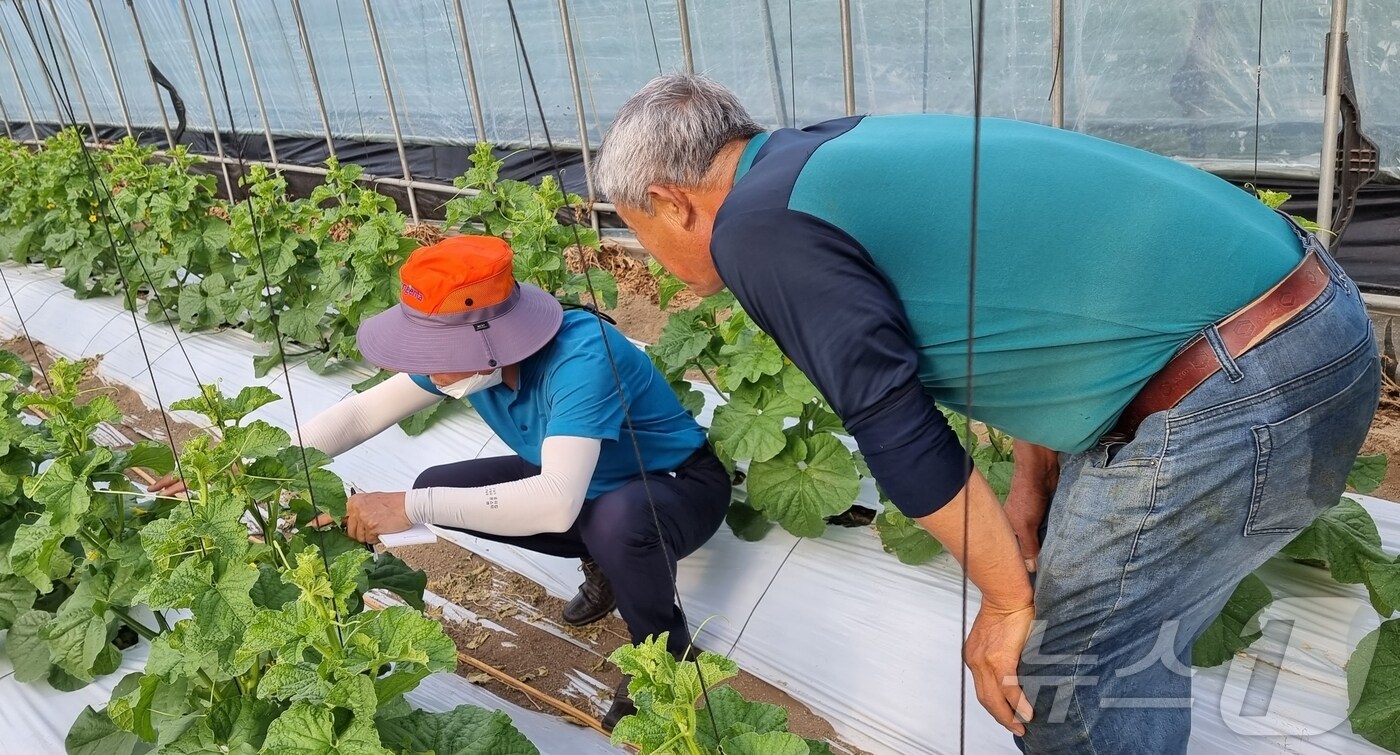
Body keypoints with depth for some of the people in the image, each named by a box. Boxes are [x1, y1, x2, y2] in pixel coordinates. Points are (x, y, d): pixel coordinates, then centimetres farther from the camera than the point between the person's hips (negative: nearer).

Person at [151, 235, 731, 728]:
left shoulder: (582, 357, -39)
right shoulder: (467, 351, -15)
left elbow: (556, 504, -47)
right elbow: (363, 412, -7)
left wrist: (410, 509, -45)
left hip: (678, 485, -7)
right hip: (576, 483, 7)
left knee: (618, 520, -42)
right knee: (438, 487, -3)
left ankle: (667, 654, -6)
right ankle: (605, 565, 13)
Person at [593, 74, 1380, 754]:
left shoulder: (757, 226, -11)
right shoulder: (846, 155, 15)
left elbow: (901, 433, -13)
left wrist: (1009, 601, 0)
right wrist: (1031, 485, 17)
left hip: (1234, 392, -9)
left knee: (1071, 682, 7)